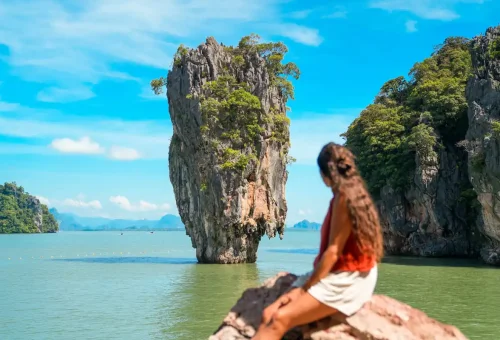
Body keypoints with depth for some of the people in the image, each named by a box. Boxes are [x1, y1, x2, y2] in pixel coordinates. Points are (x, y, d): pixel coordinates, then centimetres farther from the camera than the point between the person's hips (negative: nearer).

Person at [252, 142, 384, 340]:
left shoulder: (344, 197, -14)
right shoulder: (352, 193, 14)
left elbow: (334, 252, -17)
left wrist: (304, 288, -11)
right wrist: (303, 286, 7)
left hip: (347, 281, -8)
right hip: (336, 276, 8)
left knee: (281, 318, -23)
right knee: (269, 314, -8)